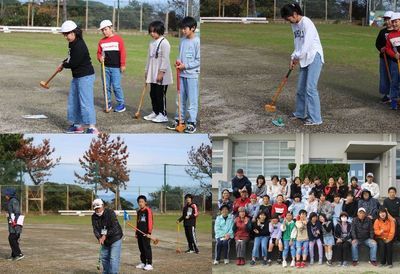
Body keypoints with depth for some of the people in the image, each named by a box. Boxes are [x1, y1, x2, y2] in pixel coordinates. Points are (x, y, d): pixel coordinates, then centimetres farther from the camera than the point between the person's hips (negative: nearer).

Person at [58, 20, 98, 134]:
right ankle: (77, 125, 24)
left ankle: (92, 127, -13)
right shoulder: (72, 44, 8)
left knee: (85, 102, -13)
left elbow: (74, 63, -22)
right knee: (73, 101, 15)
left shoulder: (79, 45, -22)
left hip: (85, 77, -11)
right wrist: (64, 63, 9)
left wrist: (63, 65, -3)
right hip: (76, 77, 11)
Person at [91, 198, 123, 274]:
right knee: (104, 257, 13)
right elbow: (95, 229, -11)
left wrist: (105, 236, -28)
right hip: (105, 240, 6)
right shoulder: (94, 217, -3)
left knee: (113, 258, -14)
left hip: (115, 238, -6)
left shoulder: (110, 213, -20)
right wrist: (99, 238, -29)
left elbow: (114, 227, -26)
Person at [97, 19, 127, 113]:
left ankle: (121, 104, 2)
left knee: (116, 86, -7)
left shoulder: (118, 39, -3)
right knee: (106, 86, 7)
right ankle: (109, 103, 17)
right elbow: (99, 53, 16)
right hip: (105, 67, 5)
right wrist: (100, 58, -7)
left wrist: (123, 64, -7)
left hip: (116, 67, -5)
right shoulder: (101, 41, 9)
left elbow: (123, 52, -4)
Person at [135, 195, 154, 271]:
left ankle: (149, 264, -6)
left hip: (145, 233, -8)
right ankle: (143, 262, 20)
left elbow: (150, 221, -12)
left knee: (147, 248, -8)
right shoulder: (139, 211, 17)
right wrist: (136, 232, 21)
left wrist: (149, 232, -17)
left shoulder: (148, 210, -7)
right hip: (140, 233, 8)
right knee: (141, 248, 11)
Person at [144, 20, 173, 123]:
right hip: (152, 74, 8)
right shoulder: (152, 43, 13)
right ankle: (155, 112, 23)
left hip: (161, 75, -8)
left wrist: (161, 72, -20)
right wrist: (146, 71, 18)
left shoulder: (164, 43, -13)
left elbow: (165, 59, -17)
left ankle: (163, 115, 1)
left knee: (161, 94, -5)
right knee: (153, 94, 12)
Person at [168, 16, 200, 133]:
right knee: (180, 98, 12)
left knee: (192, 100, -2)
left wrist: (185, 66, -14)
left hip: (192, 74, -7)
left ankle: (192, 123, 3)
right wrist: (179, 60, 0)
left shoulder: (197, 41, -11)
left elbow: (198, 60, -11)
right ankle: (178, 119, 20)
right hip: (182, 74, 7)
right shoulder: (182, 40, 10)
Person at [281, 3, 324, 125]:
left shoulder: (306, 23, -17)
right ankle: (300, 113, 24)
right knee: (301, 87, 11)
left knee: (310, 88, -13)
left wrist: (297, 57, -12)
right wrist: (293, 58, 3)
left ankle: (315, 118, -10)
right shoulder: (294, 25, 10)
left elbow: (307, 44, -22)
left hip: (314, 57, -9)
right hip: (304, 59, 9)